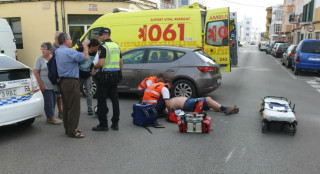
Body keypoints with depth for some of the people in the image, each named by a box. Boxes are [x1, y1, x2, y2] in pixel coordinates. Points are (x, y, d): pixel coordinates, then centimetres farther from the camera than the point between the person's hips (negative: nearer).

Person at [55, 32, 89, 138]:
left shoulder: (57, 52, 12)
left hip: (62, 81, 10)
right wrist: (85, 46, 0)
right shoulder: (69, 52, -17)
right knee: (74, 107, -3)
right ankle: (72, 131, 1)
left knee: (66, 107, 15)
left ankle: (68, 129, 24)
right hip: (71, 82, -10)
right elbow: (85, 57, -14)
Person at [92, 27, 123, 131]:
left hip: (105, 76, -8)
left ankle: (103, 124, 6)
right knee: (115, 99, 12)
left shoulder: (103, 46, -12)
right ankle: (115, 123, 17)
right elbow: (121, 63, 15)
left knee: (102, 100, 1)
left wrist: (94, 66, -1)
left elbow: (101, 63, -21)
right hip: (115, 76, 8)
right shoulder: (116, 46, 13)